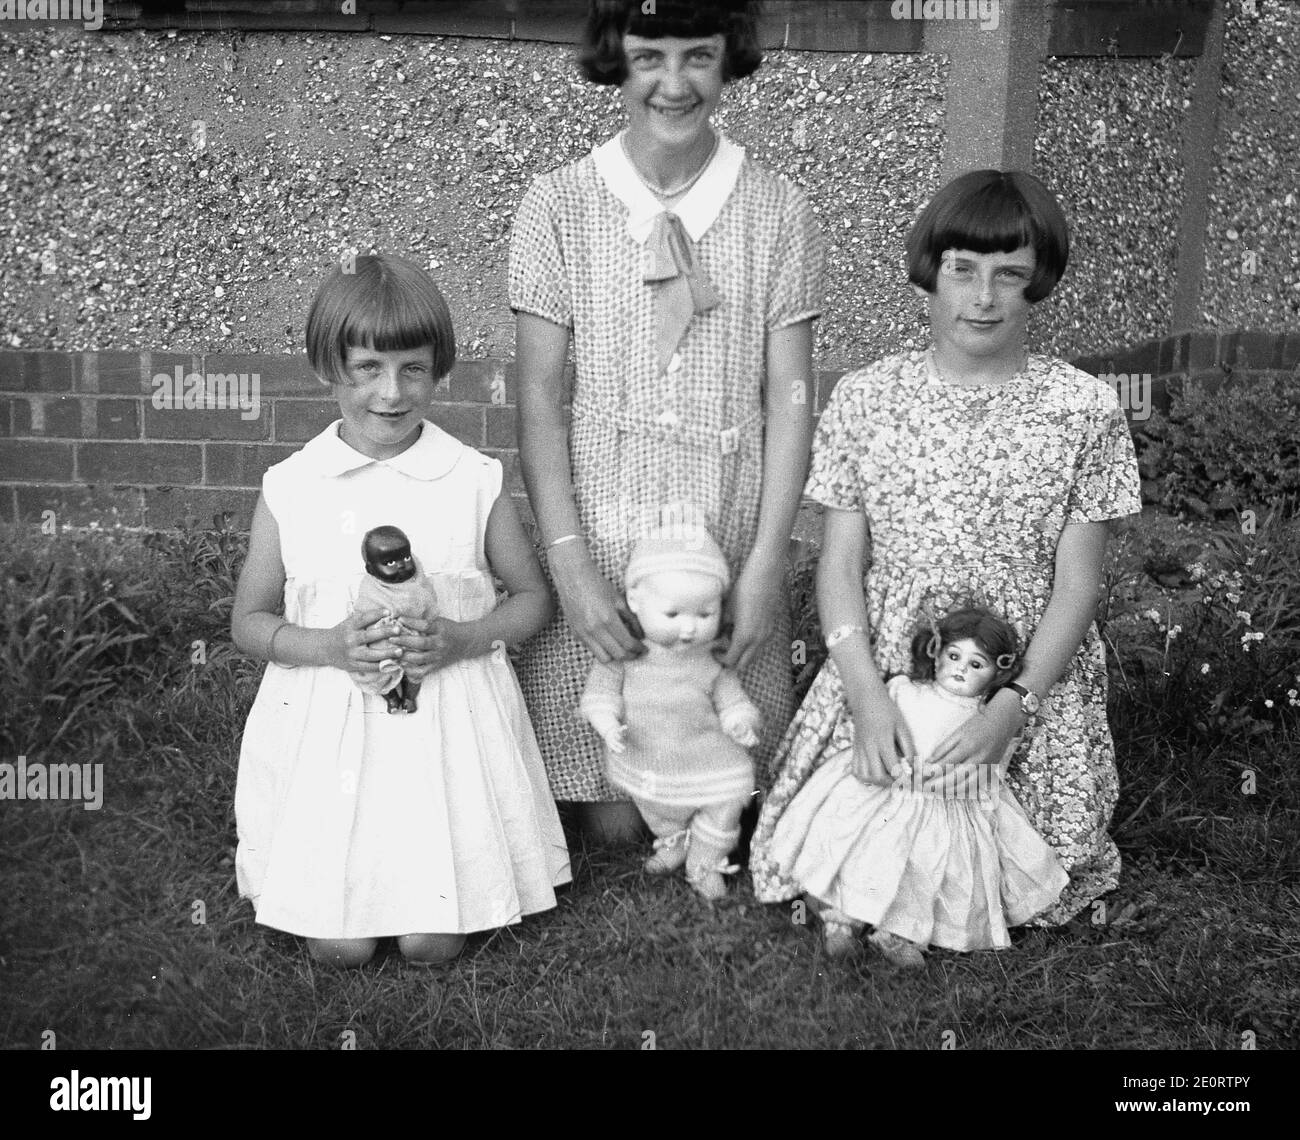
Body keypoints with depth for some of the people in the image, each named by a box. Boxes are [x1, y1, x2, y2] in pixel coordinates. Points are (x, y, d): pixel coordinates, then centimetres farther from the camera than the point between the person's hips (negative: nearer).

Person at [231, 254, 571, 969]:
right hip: (326, 724, 1)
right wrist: (330, 646, -15)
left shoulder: (473, 481, -4)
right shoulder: (289, 489, -3)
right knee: (339, 948, -2)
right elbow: (249, 622, 4)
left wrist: (462, 639, -14)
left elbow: (532, 599, 6)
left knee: (433, 943, -3)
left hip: (450, 721, 0)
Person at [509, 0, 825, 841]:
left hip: (733, 548, 1)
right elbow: (539, 399, -3)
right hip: (597, 545, 0)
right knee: (611, 823, 4)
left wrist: (765, 564, -9)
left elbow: (790, 396, -1)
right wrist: (571, 563, -12)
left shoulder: (779, 212, 0)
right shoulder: (559, 206, -2)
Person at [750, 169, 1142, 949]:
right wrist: (868, 696, -16)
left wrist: (1010, 708, -16)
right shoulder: (864, 399, -1)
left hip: (1030, 684, 0)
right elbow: (840, 564, -2)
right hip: (883, 675, 1)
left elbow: (1077, 586, -4)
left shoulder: (1084, 409, -5)